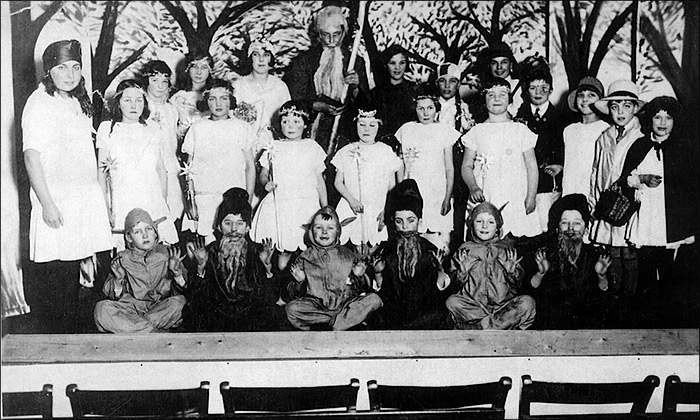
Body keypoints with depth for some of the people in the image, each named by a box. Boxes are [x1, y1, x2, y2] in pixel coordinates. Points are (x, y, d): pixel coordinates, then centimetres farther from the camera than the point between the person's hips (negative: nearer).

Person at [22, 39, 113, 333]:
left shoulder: (77, 102, 15)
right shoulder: (39, 104, -10)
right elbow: (32, 156, -16)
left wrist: (97, 193, 17)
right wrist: (47, 204, -20)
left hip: (85, 199, 8)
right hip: (56, 202, -8)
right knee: (55, 274, -4)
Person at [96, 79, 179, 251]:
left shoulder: (152, 130, 13)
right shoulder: (107, 129, 6)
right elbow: (101, 172, 5)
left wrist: (165, 204, 10)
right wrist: (105, 208, -3)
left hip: (154, 204, 2)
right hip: (122, 205, -2)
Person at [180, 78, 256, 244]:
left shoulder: (242, 127, 8)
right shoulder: (197, 128, 9)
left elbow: (250, 166, 10)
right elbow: (189, 168, 11)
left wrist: (248, 200, 1)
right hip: (204, 198, 0)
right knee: (209, 243, -10)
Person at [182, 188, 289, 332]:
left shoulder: (257, 252, 3)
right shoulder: (210, 252, 3)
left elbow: (273, 298, -3)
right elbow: (195, 299, -3)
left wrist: (268, 267, -15)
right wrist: (201, 267, -15)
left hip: (251, 319, 0)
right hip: (215, 319, 0)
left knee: (276, 313, -27)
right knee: (190, 313, -27)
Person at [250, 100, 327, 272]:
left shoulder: (312, 147, 7)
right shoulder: (274, 147, 10)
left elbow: (320, 180, 11)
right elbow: (263, 173, 16)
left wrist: (325, 208, 11)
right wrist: (266, 183, -7)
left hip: (306, 205, -1)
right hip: (278, 204, 1)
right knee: (283, 249, -5)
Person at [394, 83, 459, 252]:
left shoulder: (445, 131, 3)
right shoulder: (406, 130, 9)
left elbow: (450, 169, 4)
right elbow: (400, 166, 13)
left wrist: (448, 198, -5)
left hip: (437, 195, -2)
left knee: (439, 245, -8)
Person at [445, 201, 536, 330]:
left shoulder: (507, 250, 14)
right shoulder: (465, 251, 11)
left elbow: (518, 284, 9)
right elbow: (454, 284, 6)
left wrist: (512, 271, -10)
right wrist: (462, 272, -12)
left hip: (503, 304, 1)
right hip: (473, 306, 0)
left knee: (527, 302, -26)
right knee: (452, 302, -29)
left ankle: (476, 327, -27)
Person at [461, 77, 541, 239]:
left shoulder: (520, 130, 9)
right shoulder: (477, 131, 11)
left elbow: (532, 166, 7)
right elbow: (466, 166, 10)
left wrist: (531, 197, -3)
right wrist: (473, 187, -9)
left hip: (516, 201, 0)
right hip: (483, 202, 1)